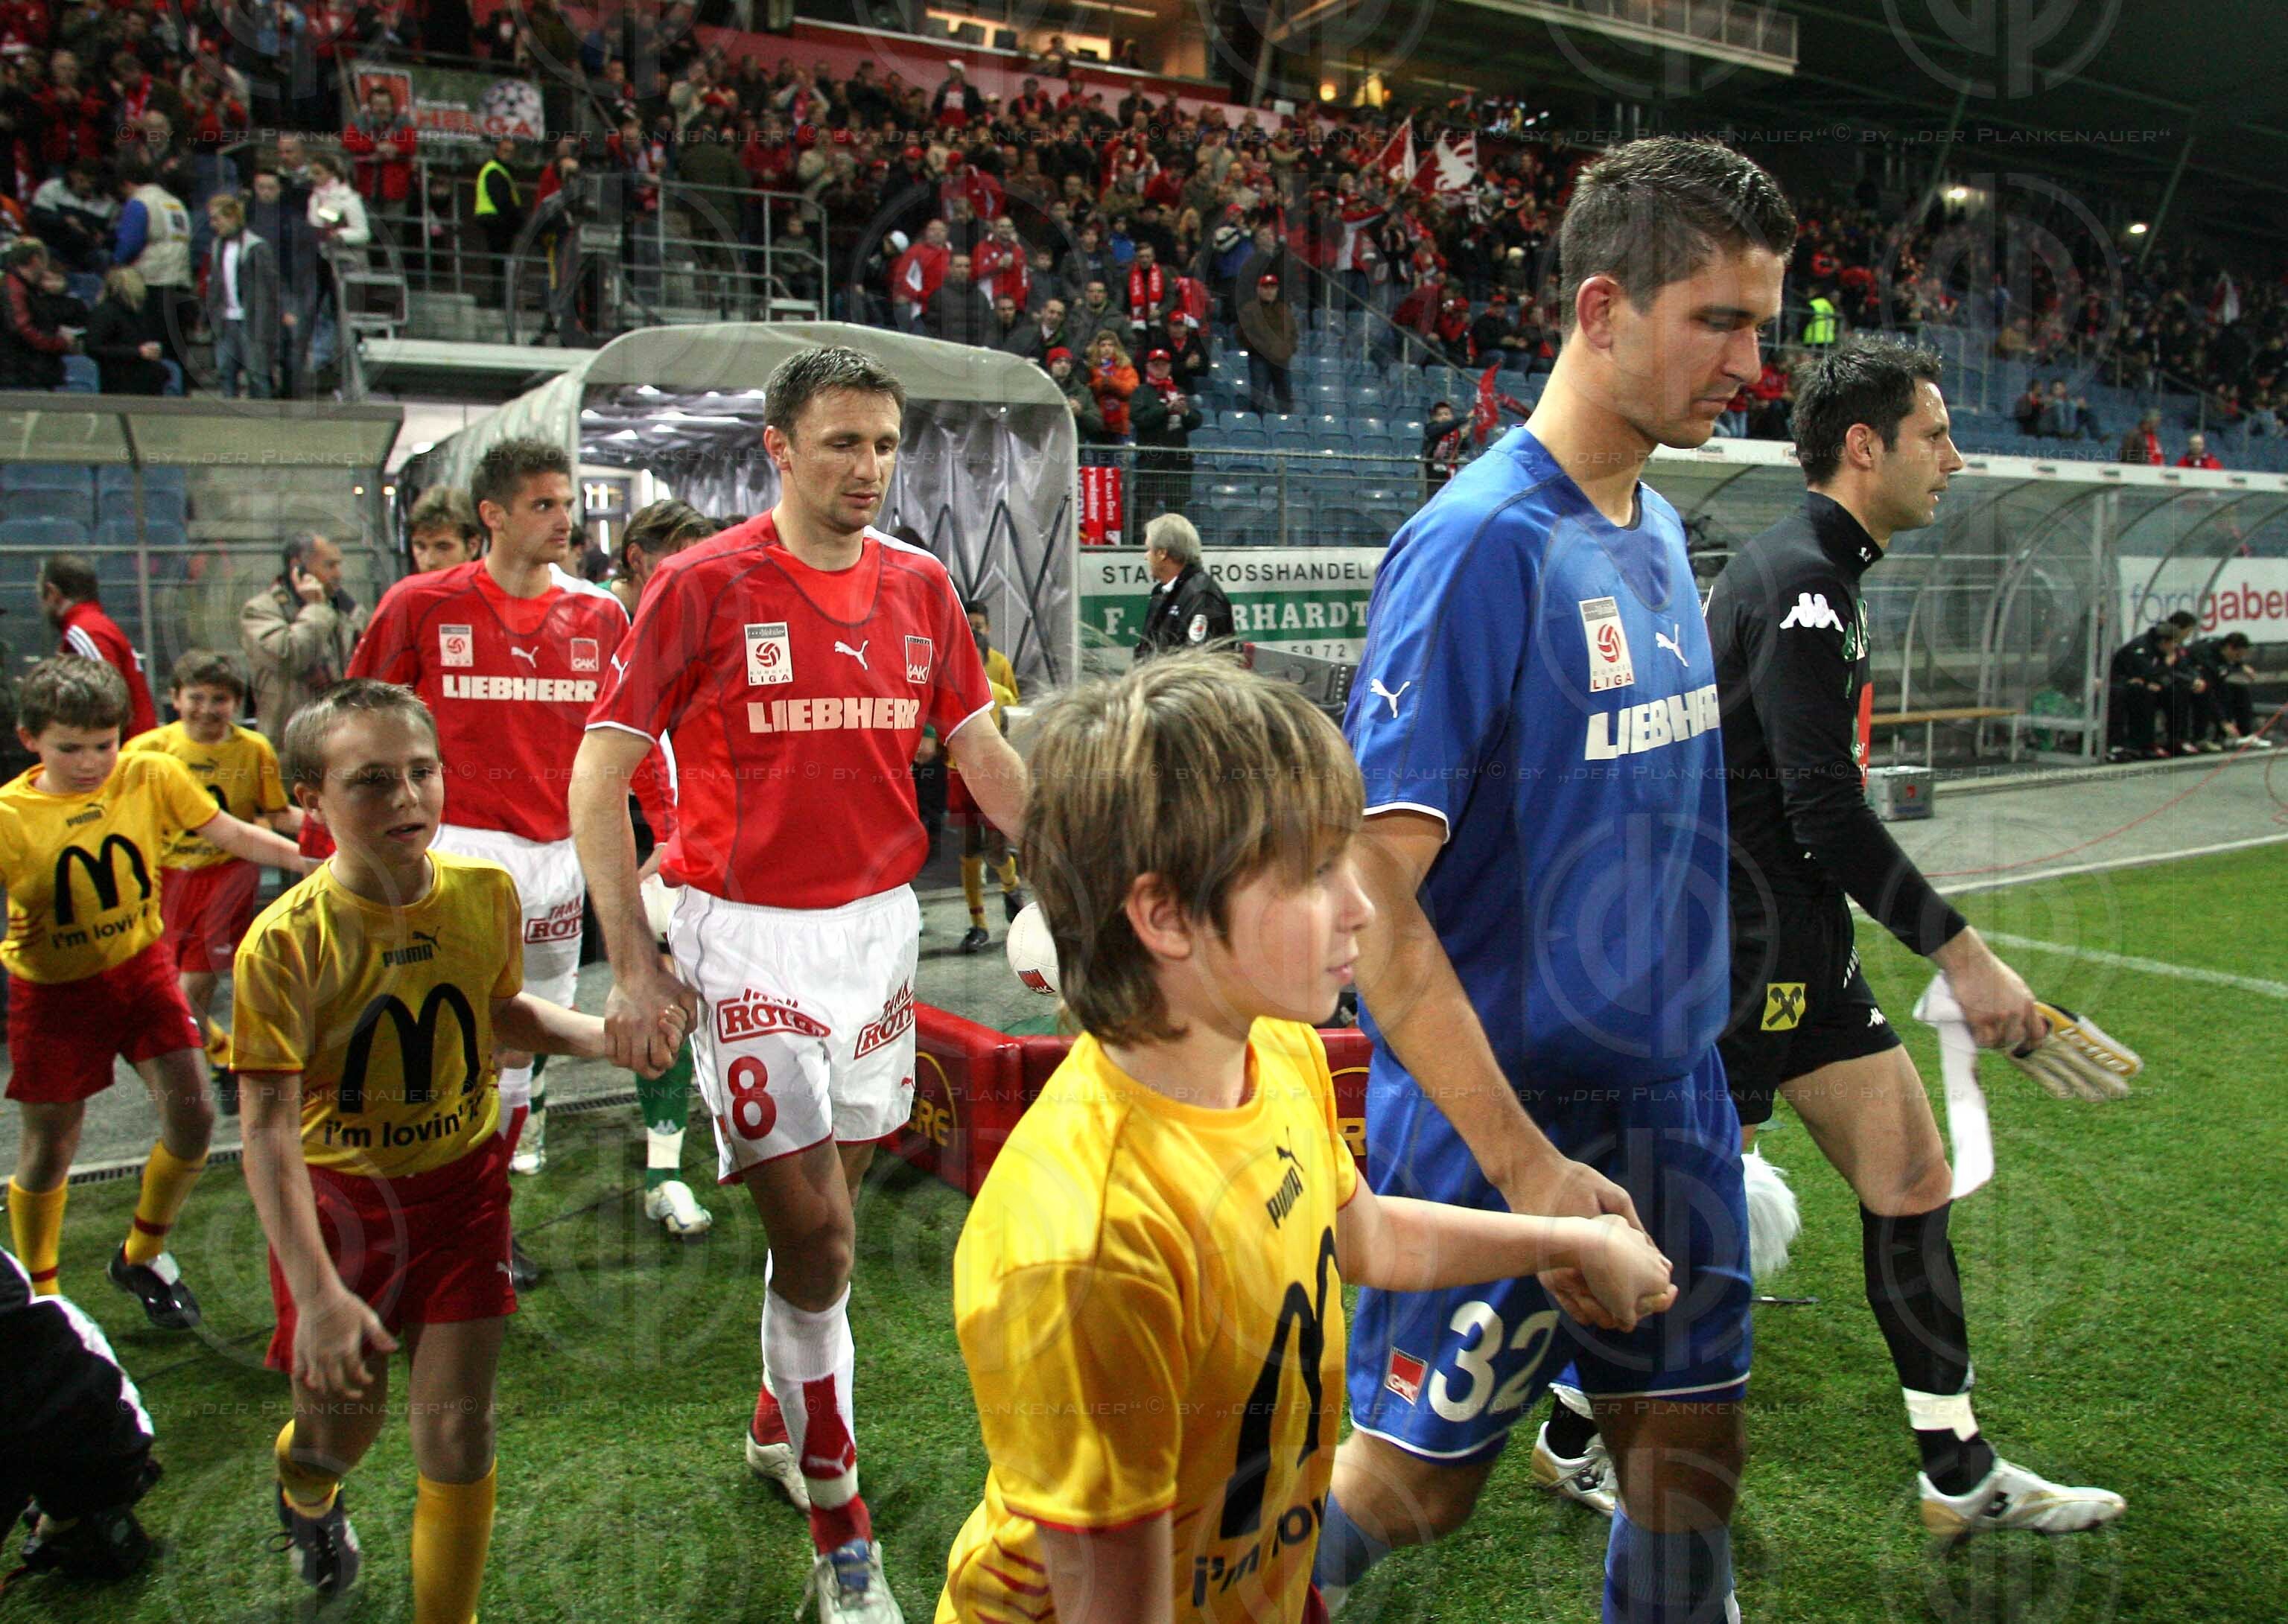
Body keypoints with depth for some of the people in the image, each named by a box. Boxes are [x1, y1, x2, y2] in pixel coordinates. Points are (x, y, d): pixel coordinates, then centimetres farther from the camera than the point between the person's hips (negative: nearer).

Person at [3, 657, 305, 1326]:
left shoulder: (151, 776, -11)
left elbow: (234, 834, -2)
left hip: (141, 968, 2)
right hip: (54, 992, -2)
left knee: (192, 1117, -4)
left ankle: (142, 1257, 22)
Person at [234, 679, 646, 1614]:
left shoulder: (485, 892, -9)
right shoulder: (286, 940, -21)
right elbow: (269, 1128, -20)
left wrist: (603, 1035, -7)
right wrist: (315, 1291, -27)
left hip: (461, 1183, 2)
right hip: (338, 1196, -2)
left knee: (456, 1433, 0)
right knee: (342, 1425, 15)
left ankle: (448, 1613, 24)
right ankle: (304, 1492, 54)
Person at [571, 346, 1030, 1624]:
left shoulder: (919, 585, 5)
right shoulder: (706, 584, -9)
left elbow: (983, 753, 11)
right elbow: (599, 773, -7)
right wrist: (633, 963, -12)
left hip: (879, 924, 5)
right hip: (749, 940, -4)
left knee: (832, 1204, 16)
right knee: (813, 1233, -5)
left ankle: (782, 1423, 41)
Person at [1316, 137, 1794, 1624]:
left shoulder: (1662, 532, 6)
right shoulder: (1482, 542, -19)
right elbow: (1368, 891, -23)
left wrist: (1697, 1053, 14)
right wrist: (1527, 1164, -24)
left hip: (1673, 1097, 8)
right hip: (1502, 1116, -7)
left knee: (1694, 1446, 17)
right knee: (1419, 1476, 9)